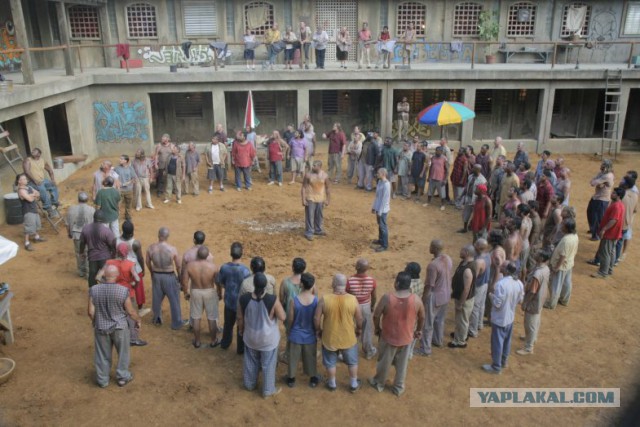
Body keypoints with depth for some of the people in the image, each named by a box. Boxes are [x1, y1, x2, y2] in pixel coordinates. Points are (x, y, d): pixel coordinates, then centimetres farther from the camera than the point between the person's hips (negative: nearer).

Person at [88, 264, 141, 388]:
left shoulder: (94, 290, -13)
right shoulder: (123, 291, -20)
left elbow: (90, 312, -7)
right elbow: (130, 311, -11)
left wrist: (95, 322, 14)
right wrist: (138, 320, 8)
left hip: (101, 328, 2)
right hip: (119, 327, -2)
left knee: (102, 354, 18)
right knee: (123, 352, 18)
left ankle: (102, 380, 30)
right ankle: (123, 377, 29)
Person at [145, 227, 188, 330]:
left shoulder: (151, 248, -12)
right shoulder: (172, 250, -22)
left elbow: (147, 262, 3)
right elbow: (178, 266, -12)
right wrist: (179, 276, 7)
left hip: (156, 275, 4)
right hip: (169, 276, -3)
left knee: (157, 298, 22)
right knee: (174, 300, 12)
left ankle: (156, 319, 41)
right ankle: (177, 323, 25)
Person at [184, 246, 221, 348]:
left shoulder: (190, 265, -18)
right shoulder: (212, 266, -20)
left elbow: (185, 282, -9)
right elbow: (218, 283, -10)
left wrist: (186, 293, 9)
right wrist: (220, 294, 8)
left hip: (195, 292, 1)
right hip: (210, 293, -1)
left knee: (196, 318, 17)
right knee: (212, 318, 14)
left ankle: (197, 341, 29)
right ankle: (213, 341, 27)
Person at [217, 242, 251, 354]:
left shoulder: (224, 267, -15)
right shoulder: (245, 270, -28)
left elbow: (218, 281, 2)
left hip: (229, 301, 4)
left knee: (228, 323, 26)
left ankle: (225, 344, 44)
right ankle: (241, 348, 31)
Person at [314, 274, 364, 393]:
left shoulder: (325, 299, -20)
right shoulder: (353, 299, -18)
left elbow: (316, 318, -13)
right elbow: (359, 318, -6)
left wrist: (318, 330, 6)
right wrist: (359, 329, 14)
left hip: (330, 337, 0)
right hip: (348, 337, 1)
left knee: (330, 363, 23)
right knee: (352, 362, 25)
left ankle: (332, 384, 41)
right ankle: (354, 385, 39)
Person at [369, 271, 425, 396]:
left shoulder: (387, 298, -24)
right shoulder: (416, 299, -18)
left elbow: (376, 316, -13)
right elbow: (422, 318, -2)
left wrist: (377, 328, 6)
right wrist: (419, 330, 16)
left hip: (388, 336, -1)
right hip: (406, 338, 1)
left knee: (384, 362, 21)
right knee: (402, 364, 22)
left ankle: (379, 384, 42)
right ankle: (398, 388, 38)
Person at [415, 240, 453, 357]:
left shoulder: (433, 265, -31)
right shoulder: (448, 259, -5)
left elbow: (429, 286, -24)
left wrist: (423, 300, -12)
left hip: (434, 297, -8)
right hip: (446, 295, 8)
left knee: (427, 324, 7)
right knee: (440, 320, 27)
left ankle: (425, 349, 18)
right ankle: (438, 341, 45)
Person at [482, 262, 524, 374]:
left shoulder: (501, 284, -31)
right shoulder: (519, 283, -7)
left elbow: (497, 304, -25)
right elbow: (520, 300, 6)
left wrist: (491, 295, -7)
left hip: (499, 319, -7)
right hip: (510, 317, 7)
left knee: (497, 342, 7)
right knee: (507, 340, 23)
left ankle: (496, 367, 19)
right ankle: (503, 361, 40)